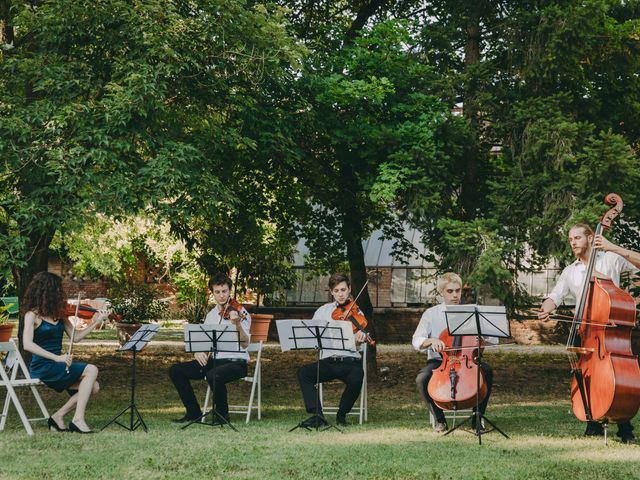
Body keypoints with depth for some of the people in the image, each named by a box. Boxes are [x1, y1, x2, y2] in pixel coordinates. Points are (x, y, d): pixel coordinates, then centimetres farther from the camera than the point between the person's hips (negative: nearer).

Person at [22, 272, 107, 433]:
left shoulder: (59, 313, 11)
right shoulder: (32, 315, -9)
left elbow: (75, 337, 13)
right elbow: (27, 344, -22)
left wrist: (95, 323, 3)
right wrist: (56, 357, -29)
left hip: (57, 365, 7)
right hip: (42, 367, -7)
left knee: (93, 387, -8)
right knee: (91, 370, -20)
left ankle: (58, 417, 3)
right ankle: (78, 420, -19)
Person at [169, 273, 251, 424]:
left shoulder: (239, 312, -8)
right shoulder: (211, 315, 13)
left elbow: (245, 344, -19)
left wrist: (237, 324, -35)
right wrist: (199, 352, -7)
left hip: (236, 362, -7)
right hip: (214, 360, 7)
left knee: (213, 375, -38)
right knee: (176, 370, -8)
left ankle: (222, 415, -13)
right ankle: (193, 412, 2)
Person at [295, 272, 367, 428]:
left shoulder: (356, 312, 6)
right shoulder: (323, 311, 13)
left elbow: (354, 345, -6)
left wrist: (360, 338, -30)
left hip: (350, 361, -2)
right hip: (328, 361, 2)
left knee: (356, 379, -34)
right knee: (303, 372, -24)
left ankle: (341, 415, -7)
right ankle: (318, 415, -27)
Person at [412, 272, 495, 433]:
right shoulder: (431, 314, 3)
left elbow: (493, 339, 1)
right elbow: (416, 341, -6)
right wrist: (431, 341, -27)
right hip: (439, 361, -1)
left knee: (487, 371, -29)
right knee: (422, 379, -31)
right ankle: (439, 420, -7)